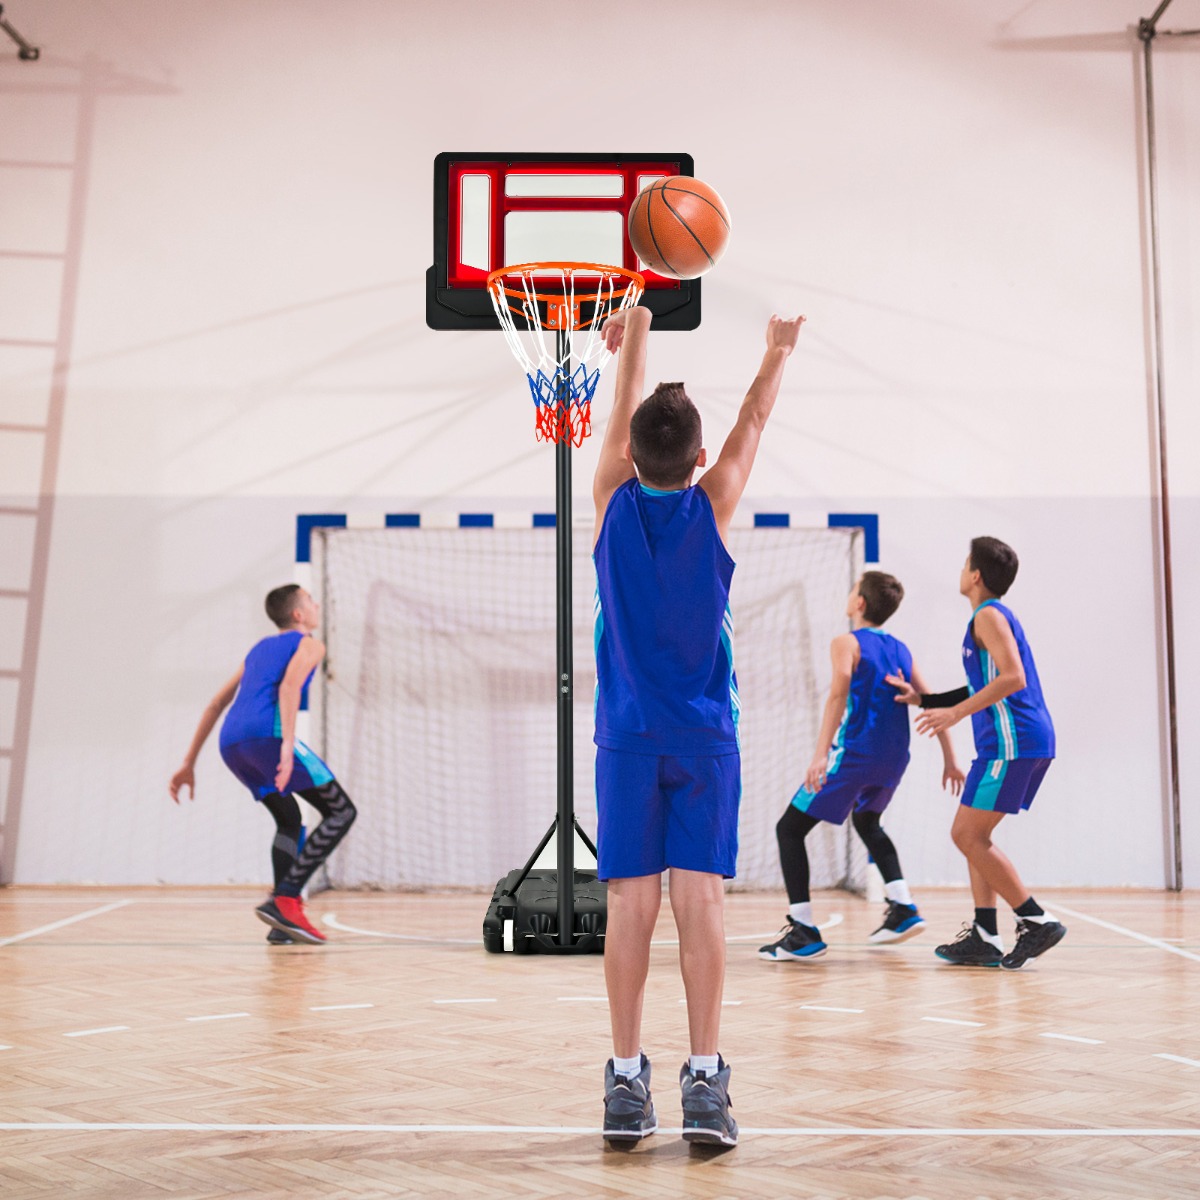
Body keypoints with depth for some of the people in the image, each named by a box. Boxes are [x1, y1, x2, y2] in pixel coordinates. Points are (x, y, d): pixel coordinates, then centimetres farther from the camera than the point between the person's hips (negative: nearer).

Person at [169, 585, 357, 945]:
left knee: (289, 821, 25)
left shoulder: (260, 649, 33)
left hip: (231, 744, 8)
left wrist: (189, 763, 33)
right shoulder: (308, 645, 12)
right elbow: (289, 686, -10)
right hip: (267, 734, -8)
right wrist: (288, 745, -23)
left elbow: (216, 704, 32)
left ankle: (283, 921, 11)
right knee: (341, 812, -1)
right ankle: (283, 900, -16)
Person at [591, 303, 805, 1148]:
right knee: (701, 897, -3)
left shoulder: (613, 501, -2)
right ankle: (705, 1080, -6)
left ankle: (627, 1080, 2)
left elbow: (623, 418, 15)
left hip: (629, 737, 1)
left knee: (632, 902, 0)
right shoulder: (713, 506, -4)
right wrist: (779, 350, 30)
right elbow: (752, 424, 13)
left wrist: (636, 335, 32)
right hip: (705, 737, -1)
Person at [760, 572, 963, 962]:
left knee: (790, 828, 1)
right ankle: (903, 908, 22)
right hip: (895, 757, 7)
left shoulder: (846, 643, -4)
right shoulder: (900, 649, 14)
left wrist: (820, 754, -28)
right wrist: (949, 760, 17)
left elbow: (839, 695, -19)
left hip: (854, 753, -7)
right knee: (866, 821, 34)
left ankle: (803, 931, -9)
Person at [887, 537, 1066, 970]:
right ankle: (984, 938, 9)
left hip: (1011, 740, -10)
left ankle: (1037, 920, -9)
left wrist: (955, 712, -20)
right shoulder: (996, 616, 22)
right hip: (1030, 742, 10)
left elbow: (1012, 678, -21)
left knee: (967, 835, -7)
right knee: (973, 835, 12)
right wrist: (922, 699, 29)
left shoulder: (988, 615, -8)